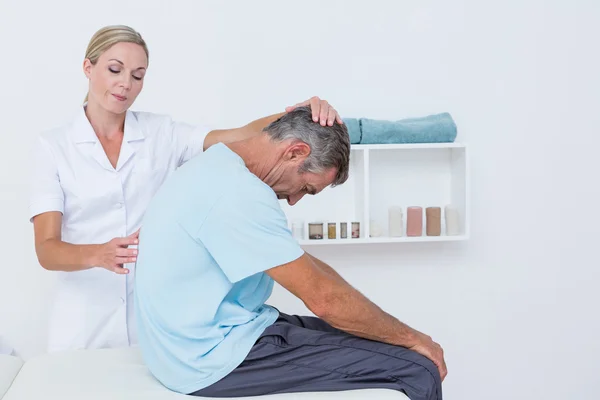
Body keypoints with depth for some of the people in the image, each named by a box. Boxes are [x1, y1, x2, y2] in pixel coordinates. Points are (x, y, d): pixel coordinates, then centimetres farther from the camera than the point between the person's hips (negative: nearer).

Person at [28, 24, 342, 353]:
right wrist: (97, 255, -32)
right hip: (84, 323, -1)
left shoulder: (161, 132, 2)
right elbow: (46, 249, -12)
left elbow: (240, 138, -12)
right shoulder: (52, 145, -3)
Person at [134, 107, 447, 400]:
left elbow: (304, 266, 14)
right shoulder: (237, 191, -23)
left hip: (207, 337, 10)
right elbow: (323, 298, -21)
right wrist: (412, 338, -5)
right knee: (418, 372, -12)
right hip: (210, 360, -10)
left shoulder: (219, 167, 10)